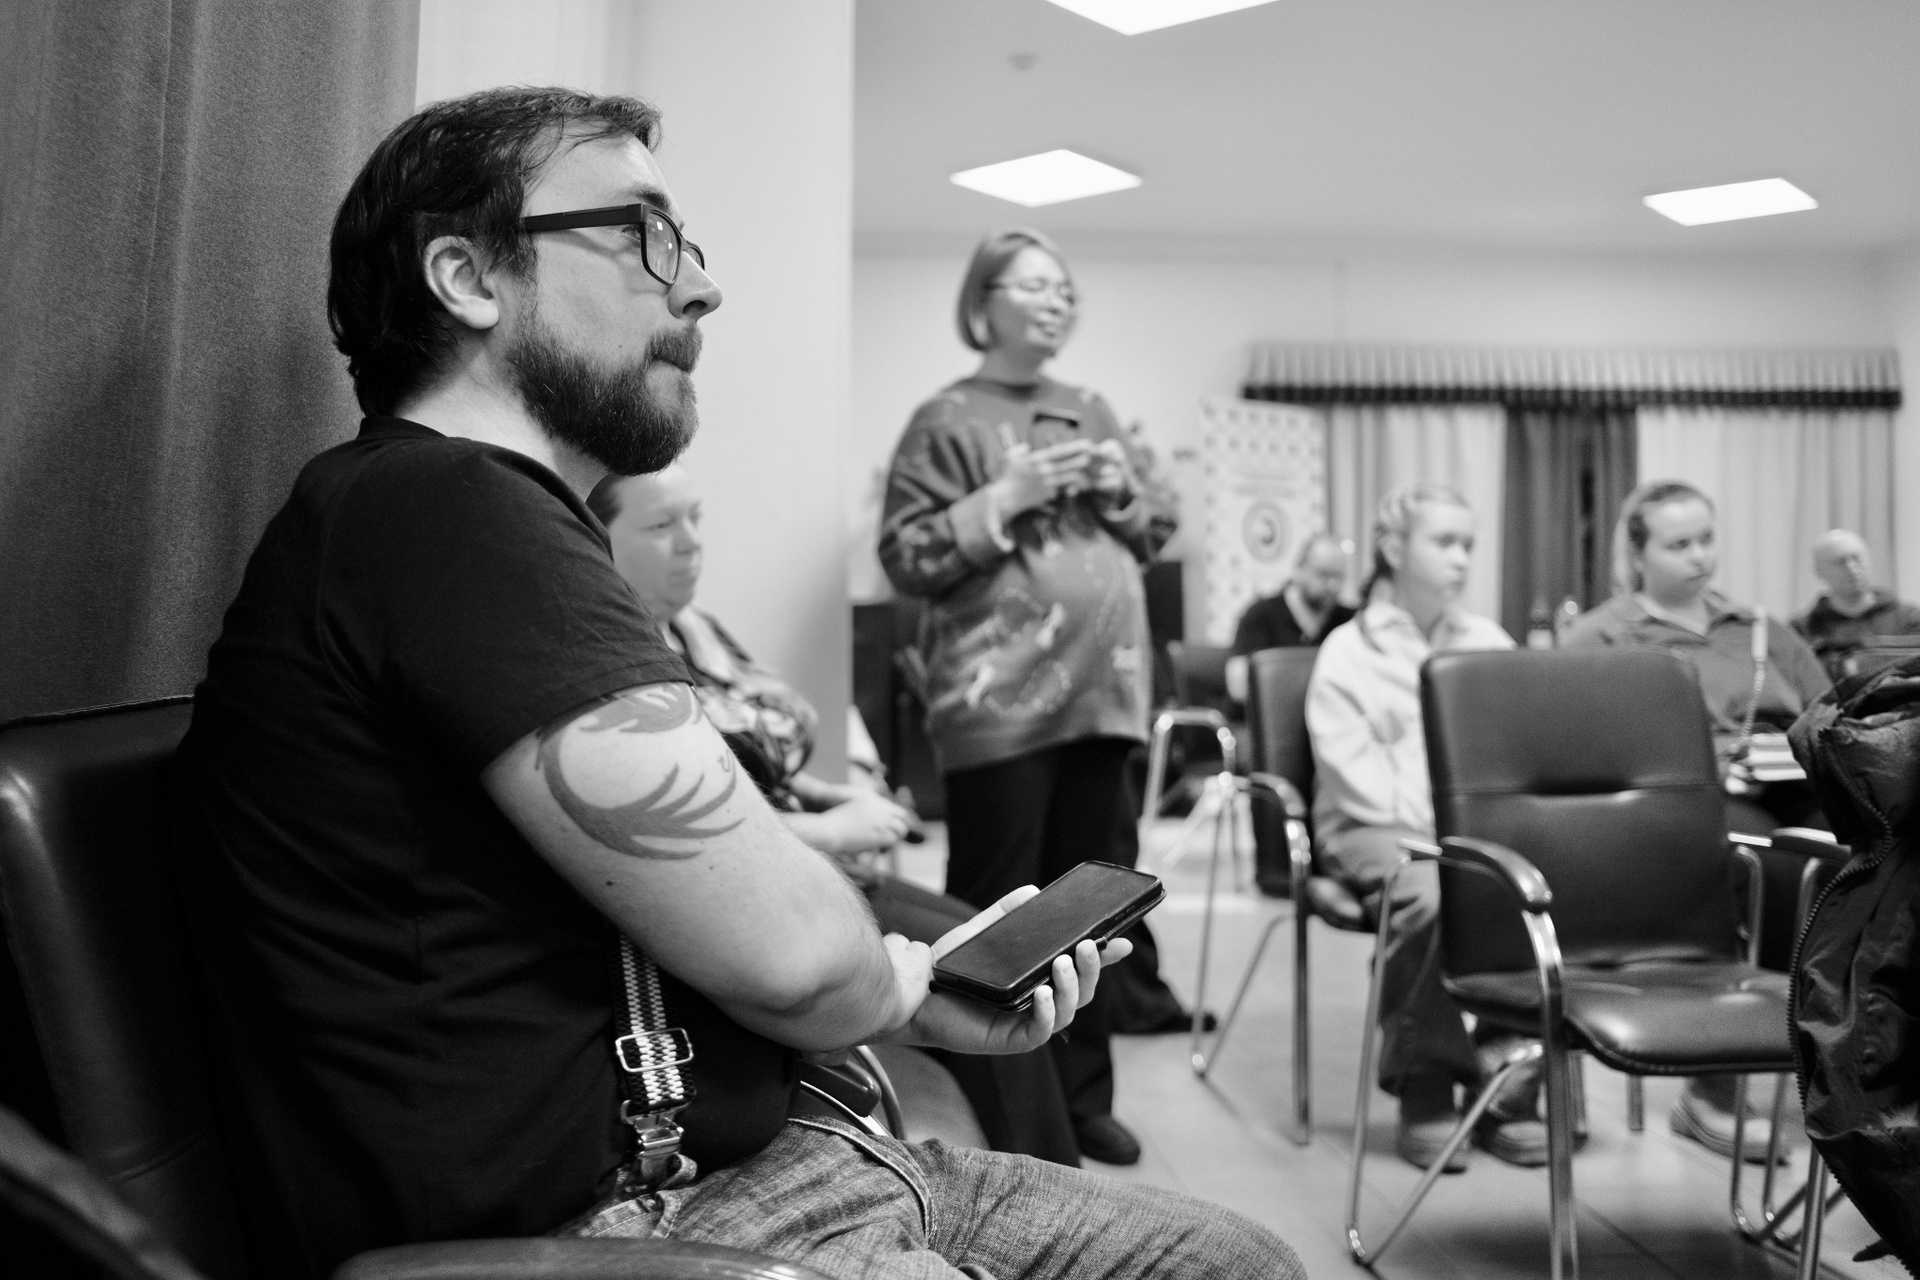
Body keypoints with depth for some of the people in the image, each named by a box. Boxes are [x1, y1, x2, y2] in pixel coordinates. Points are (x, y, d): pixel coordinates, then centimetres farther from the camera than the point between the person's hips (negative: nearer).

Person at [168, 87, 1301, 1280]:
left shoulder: (506, 522, 16)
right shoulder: (439, 511, -17)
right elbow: (783, 947, -21)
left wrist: (931, 1003, 5)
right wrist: (894, 978, 1)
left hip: (739, 1166, 10)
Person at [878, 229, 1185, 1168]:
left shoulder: (1091, 413, 16)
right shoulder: (947, 421, -1)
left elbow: (1149, 541, 22)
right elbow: (903, 558, -8)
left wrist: (1123, 496, 1)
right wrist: (1006, 497, -16)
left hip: (1102, 691, 6)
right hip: (998, 701, -6)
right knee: (996, 913, -1)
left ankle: (1080, 1095, 22)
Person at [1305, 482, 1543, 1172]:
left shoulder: (1490, 643, 19)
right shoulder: (1349, 651, 3)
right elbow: (1351, 766, -7)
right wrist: (1430, 824, -18)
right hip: (1375, 828, -4)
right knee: (1431, 895, -36)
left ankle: (1507, 1093, -14)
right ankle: (1424, 1101, -19)